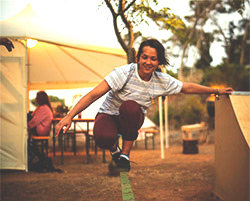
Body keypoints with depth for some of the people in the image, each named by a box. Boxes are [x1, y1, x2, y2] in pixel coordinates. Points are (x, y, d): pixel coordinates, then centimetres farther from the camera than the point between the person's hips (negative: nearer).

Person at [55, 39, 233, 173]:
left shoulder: (162, 81, -9)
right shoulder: (125, 73, -22)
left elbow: (187, 87, 8)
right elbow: (94, 94, -27)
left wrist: (217, 91, 14)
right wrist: (69, 116, -34)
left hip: (132, 120, 2)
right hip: (109, 115, -2)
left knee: (130, 106, -36)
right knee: (103, 137, -39)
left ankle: (125, 154, -16)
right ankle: (114, 150, 3)